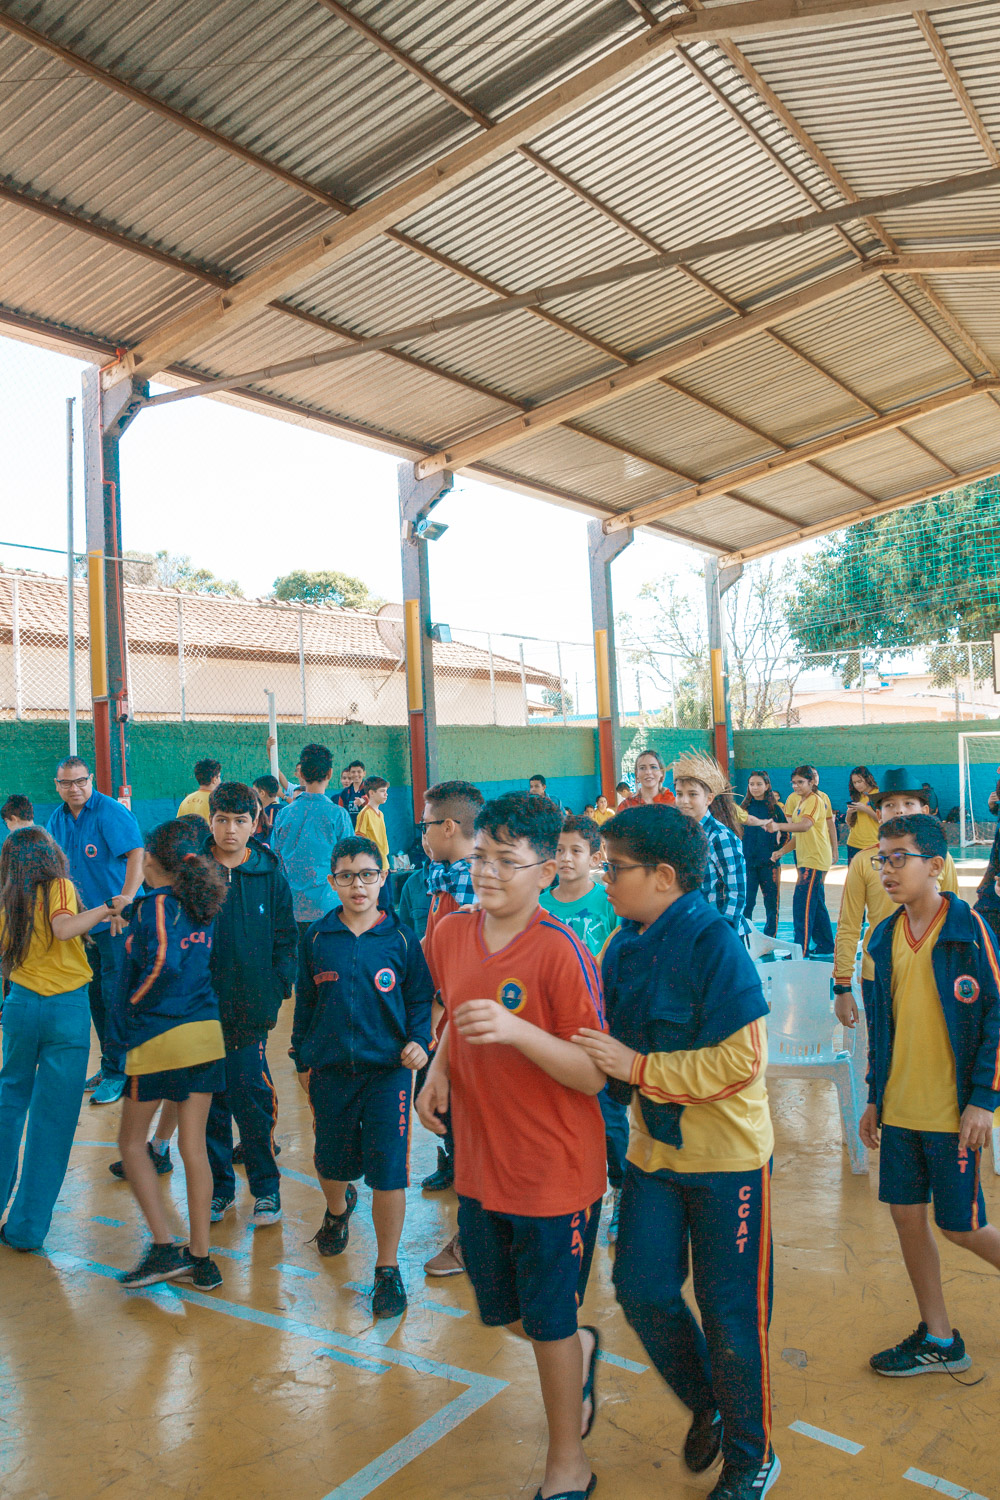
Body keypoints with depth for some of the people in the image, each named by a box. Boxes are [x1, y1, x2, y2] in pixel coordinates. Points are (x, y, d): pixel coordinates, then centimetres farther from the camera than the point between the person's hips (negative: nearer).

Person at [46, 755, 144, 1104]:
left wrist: (125, 898, -38)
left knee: (115, 996, -3)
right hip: (82, 919, 7)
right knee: (95, 995, 15)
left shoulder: (111, 812, -15)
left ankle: (118, 1073, 8)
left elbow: (137, 854, -27)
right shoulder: (57, 818, 8)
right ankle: (109, 1064, 29)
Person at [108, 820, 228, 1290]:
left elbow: (162, 963, -24)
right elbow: (202, 963, 11)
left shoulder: (155, 905, -11)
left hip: (159, 1039, -6)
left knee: (131, 1143, 12)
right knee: (194, 1146, 10)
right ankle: (200, 1259, 16)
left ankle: (164, 1248, 8)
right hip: (206, 1034, 6)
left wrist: (127, 1011, -11)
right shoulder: (202, 906, 8)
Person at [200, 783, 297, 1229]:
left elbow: (285, 937, 5)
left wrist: (278, 986, -5)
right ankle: (218, 1186, 25)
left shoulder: (268, 874, 1)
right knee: (210, 1097, 9)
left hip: (251, 1006, -1)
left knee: (250, 1094, -2)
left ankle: (266, 1188, 15)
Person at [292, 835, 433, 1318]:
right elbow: (305, 1002, 9)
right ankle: (337, 1209, 53)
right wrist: (302, 1059, 12)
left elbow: (420, 1000, 3)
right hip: (330, 1071, 2)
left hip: (388, 1071, -2)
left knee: (388, 1172, -3)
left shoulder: (400, 939, -5)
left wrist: (419, 1042, -12)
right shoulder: (317, 938, 0)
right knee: (332, 1161, 18)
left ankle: (388, 1269, 16)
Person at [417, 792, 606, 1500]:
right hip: (480, 1164, 6)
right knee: (500, 1309, 23)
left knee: (550, 1324, 11)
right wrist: (440, 1067, 0)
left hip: (555, 1171, -6)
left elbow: (594, 1075, -22)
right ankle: (580, 1348, 54)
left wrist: (515, 1029, -35)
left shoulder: (562, 953, -22)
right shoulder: (450, 936, -3)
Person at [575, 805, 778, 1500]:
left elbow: (741, 1060, -25)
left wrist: (639, 1068, -23)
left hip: (726, 1155, -6)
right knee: (642, 1291, 8)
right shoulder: (623, 949, 2)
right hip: (653, 1149, 7)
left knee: (731, 1311, 6)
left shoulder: (715, 943, -21)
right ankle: (706, 1406, 37)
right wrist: (604, 1065, -2)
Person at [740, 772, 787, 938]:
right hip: (748, 862, 0)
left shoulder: (775, 808, 4)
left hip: (769, 862, 0)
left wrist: (778, 851, 0)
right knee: (746, 902, -1)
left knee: (771, 902, 3)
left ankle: (770, 937, 15)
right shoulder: (745, 807, 5)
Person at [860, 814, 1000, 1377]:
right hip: (900, 1110, 6)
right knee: (907, 1216, 10)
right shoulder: (886, 937, 5)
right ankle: (938, 1340, 27)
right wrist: (875, 1096, 14)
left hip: (954, 1113, -6)